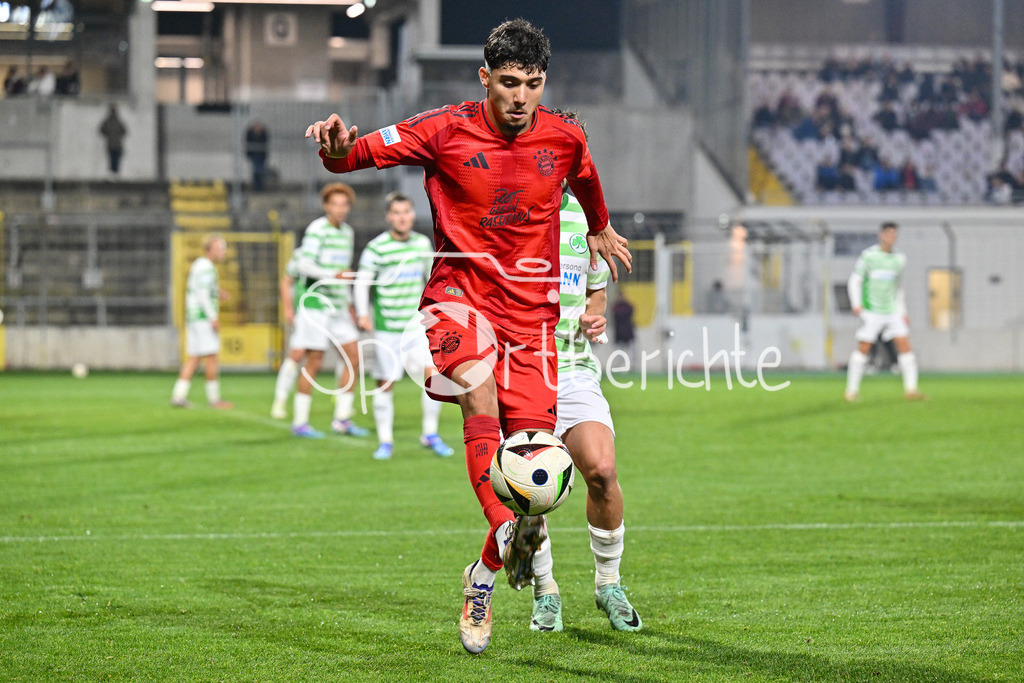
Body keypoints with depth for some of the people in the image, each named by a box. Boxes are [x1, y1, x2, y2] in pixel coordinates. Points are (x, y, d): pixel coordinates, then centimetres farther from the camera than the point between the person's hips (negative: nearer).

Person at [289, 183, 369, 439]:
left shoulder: (347, 232, 14)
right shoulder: (317, 230, -11)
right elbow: (303, 265, -21)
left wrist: (349, 303, 26)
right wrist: (332, 276, -34)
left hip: (338, 308, 8)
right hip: (316, 304, -8)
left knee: (353, 357, 3)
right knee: (314, 363, -6)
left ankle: (342, 419, 10)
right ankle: (299, 422, 2)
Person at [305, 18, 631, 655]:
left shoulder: (564, 137, 2)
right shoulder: (446, 130, -7)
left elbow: (585, 179, 25)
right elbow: (362, 152, -9)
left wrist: (601, 230, 43)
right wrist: (338, 149, -33)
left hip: (532, 308, 2)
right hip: (460, 292, -2)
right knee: (481, 394, -32)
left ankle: (483, 579, 13)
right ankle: (511, 529, -45)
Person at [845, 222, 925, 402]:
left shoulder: (899, 259, 10)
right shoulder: (869, 255, -4)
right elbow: (855, 281, -2)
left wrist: (902, 311, 19)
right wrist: (856, 304, -15)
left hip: (892, 311, 4)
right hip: (871, 311, -4)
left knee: (904, 345, -8)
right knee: (863, 348, -5)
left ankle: (911, 389, -7)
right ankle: (852, 390, 6)